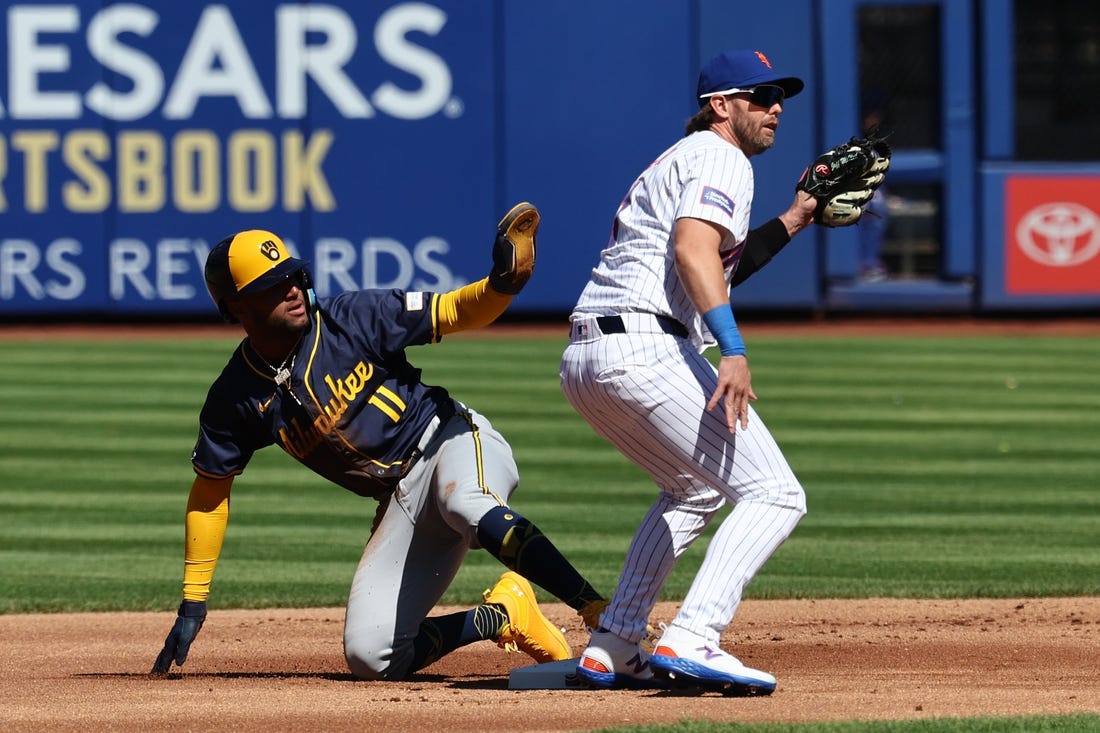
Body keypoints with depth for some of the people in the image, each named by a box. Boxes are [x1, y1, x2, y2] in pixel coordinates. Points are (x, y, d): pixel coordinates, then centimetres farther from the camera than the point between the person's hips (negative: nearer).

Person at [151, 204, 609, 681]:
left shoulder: (351, 318, -10)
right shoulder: (236, 399, -4)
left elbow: (455, 311, -8)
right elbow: (210, 489, 8)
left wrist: (501, 284, -32)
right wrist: (192, 603, 6)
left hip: (453, 443, -4)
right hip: (402, 502, 4)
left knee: (467, 506, -42)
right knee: (369, 657, -10)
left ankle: (601, 616, -46)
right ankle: (503, 615, 7)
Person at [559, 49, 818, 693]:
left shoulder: (679, 160, 30)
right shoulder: (720, 158, 0)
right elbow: (694, 251, -18)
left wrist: (794, 220, 31)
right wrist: (734, 351, -28)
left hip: (582, 361, 10)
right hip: (647, 346, -10)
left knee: (696, 490, 31)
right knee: (775, 496, -9)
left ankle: (613, 650, 22)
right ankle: (690, 642, -25)